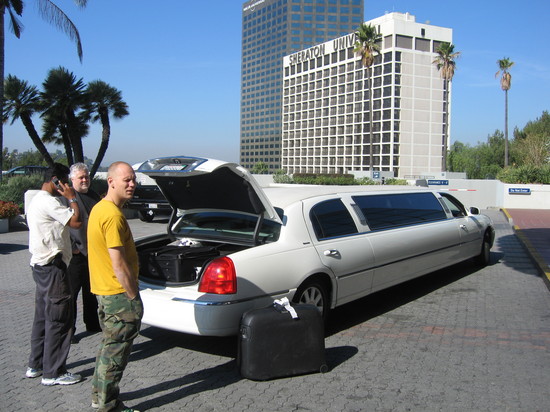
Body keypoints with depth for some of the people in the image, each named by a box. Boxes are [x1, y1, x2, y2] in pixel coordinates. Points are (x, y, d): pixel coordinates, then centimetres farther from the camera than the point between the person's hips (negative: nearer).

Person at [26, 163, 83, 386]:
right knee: (59, 319, -4)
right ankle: (53, 372, 2)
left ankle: (36, 365, 27)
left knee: (43, 316, 18)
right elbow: (76, 221, -21)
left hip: (41, 265, 11)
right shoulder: (48, 202, -18)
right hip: (52, 267, -11)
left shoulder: (37, 200, 16)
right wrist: (71, 198, -10)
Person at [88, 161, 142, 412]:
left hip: (103, 289, 10)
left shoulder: (99, 208, 11)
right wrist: (134, 297, -16)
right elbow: (119, 263, -23)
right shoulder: (113, 215, -21)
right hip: (118, 293, -10)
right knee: (116, 351, 2)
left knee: (109, 344, 22)